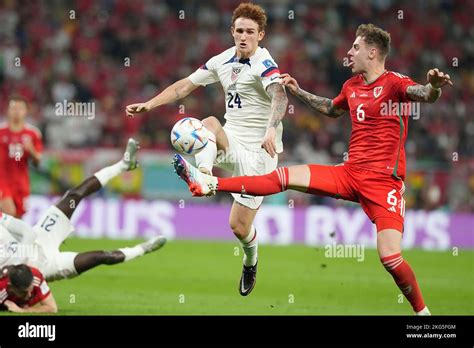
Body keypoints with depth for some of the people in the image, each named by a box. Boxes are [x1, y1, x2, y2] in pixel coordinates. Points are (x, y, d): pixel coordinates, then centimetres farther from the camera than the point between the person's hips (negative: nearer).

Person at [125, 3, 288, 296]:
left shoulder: (264, 64, -15)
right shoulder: (222, 61, 6)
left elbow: (280, 97, -34)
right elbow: (184, 86, 17)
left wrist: (270, 131, -52)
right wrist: (149, 104, 9)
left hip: (257, 151, -5)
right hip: (230, 141, 5)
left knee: (239, 226, -2)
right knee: (210, 123, -31)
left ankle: (251, 261, 31)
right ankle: (203, 175, -52)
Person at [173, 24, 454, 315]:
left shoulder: (394, 83, -10)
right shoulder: (352, 86, 13)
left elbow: (424, 94, -32)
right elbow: (331, 109, 36)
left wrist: (434, 87, -54)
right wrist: (299, 91, 35)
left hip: (384, 181, -7)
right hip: (350, 173, 7)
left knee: (390, 258, -17)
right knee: (284, 177, -1)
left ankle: (422, 311, 2)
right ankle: (209, 184, -1)